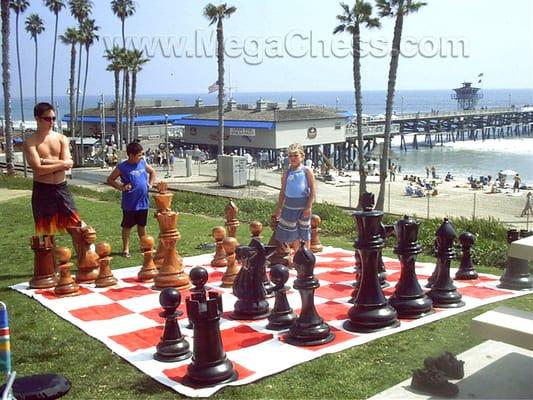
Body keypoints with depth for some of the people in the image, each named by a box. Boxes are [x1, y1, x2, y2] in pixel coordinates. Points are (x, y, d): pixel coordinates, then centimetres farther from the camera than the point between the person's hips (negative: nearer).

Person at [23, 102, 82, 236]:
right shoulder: (30, 141, -6)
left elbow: (68, 164, -7)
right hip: (42, 190, -3)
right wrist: (61, 164, -12)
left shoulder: (62, 138, 6)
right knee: (46, 230, 6)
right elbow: (38, 169, -17)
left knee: (75, 226, 2)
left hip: (61, 188, 3)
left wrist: (45, 161, -12)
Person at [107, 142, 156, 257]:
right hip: (130, 203, -5)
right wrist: (121, 187, -13)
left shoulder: (143, 163, 3)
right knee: (127, 226, 7)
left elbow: (152, 172, 21)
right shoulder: (122, 167, -11)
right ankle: (126, 248, 15)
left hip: (143, 201, 5)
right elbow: (110, 180, -3)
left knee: (142, 225, 17)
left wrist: (150, 184, 8)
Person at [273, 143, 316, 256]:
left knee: (305, 231, 7)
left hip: (303, 206, -3)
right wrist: (278, 208, 9)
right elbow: (282, 191, 10)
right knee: (293, 233, 10)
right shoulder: (286, 173, 5)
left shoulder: (307, 171, -5)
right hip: (289, 206, 3)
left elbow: (313, 190, -7)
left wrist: (309, 206, -13)